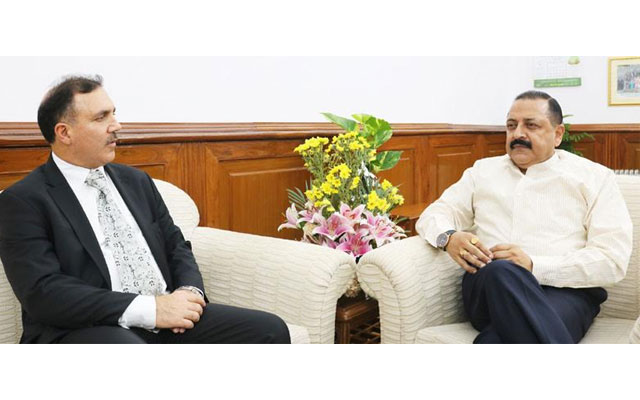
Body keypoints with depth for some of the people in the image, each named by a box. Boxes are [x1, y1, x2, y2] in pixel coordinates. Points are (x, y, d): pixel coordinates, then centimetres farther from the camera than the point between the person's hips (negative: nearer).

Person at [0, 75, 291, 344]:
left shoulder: (136, 181, 17)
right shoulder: (23, 200, -2)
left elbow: (176, 246, 20)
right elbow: (43, 292, -13)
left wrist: (189, 291, -4)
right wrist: (148, 309, -19)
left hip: (168, 318, 6)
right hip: (84, 328, -5)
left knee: (270, 330, -14)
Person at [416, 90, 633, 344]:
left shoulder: (594, 177, 12)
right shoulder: (484, 170, 23)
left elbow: (613, 259, 0)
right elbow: (435, 214, 19)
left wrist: (534, 266, -14)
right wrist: (448, 237, -8)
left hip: (564, 291, -3)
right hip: (487, 284, 4)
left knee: (497, 340, -39)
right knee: (501, 272, -37)